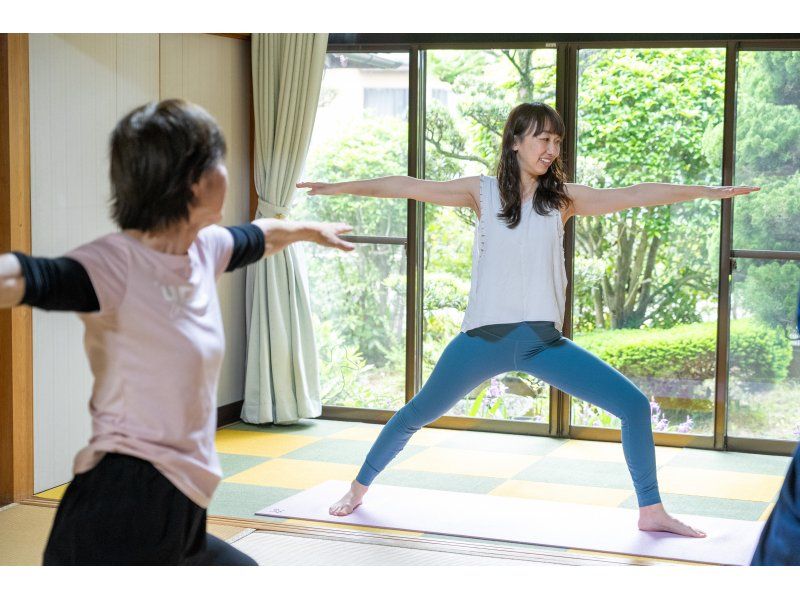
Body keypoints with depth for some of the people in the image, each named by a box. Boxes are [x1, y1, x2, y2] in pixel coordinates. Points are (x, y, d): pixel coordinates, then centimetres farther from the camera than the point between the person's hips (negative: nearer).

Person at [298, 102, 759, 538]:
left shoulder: (563, 198, 5)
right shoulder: (483, 192, 3)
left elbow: (635, 196, -2)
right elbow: (409, 187, 0)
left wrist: (706, 191, -9)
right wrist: (338, 187, -3)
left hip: (544, 340, 2)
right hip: (485, 338, -1)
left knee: (634, 405, -6)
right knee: (417, 415, 9)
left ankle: (651, 512, 7)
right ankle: (359, 489, 33)